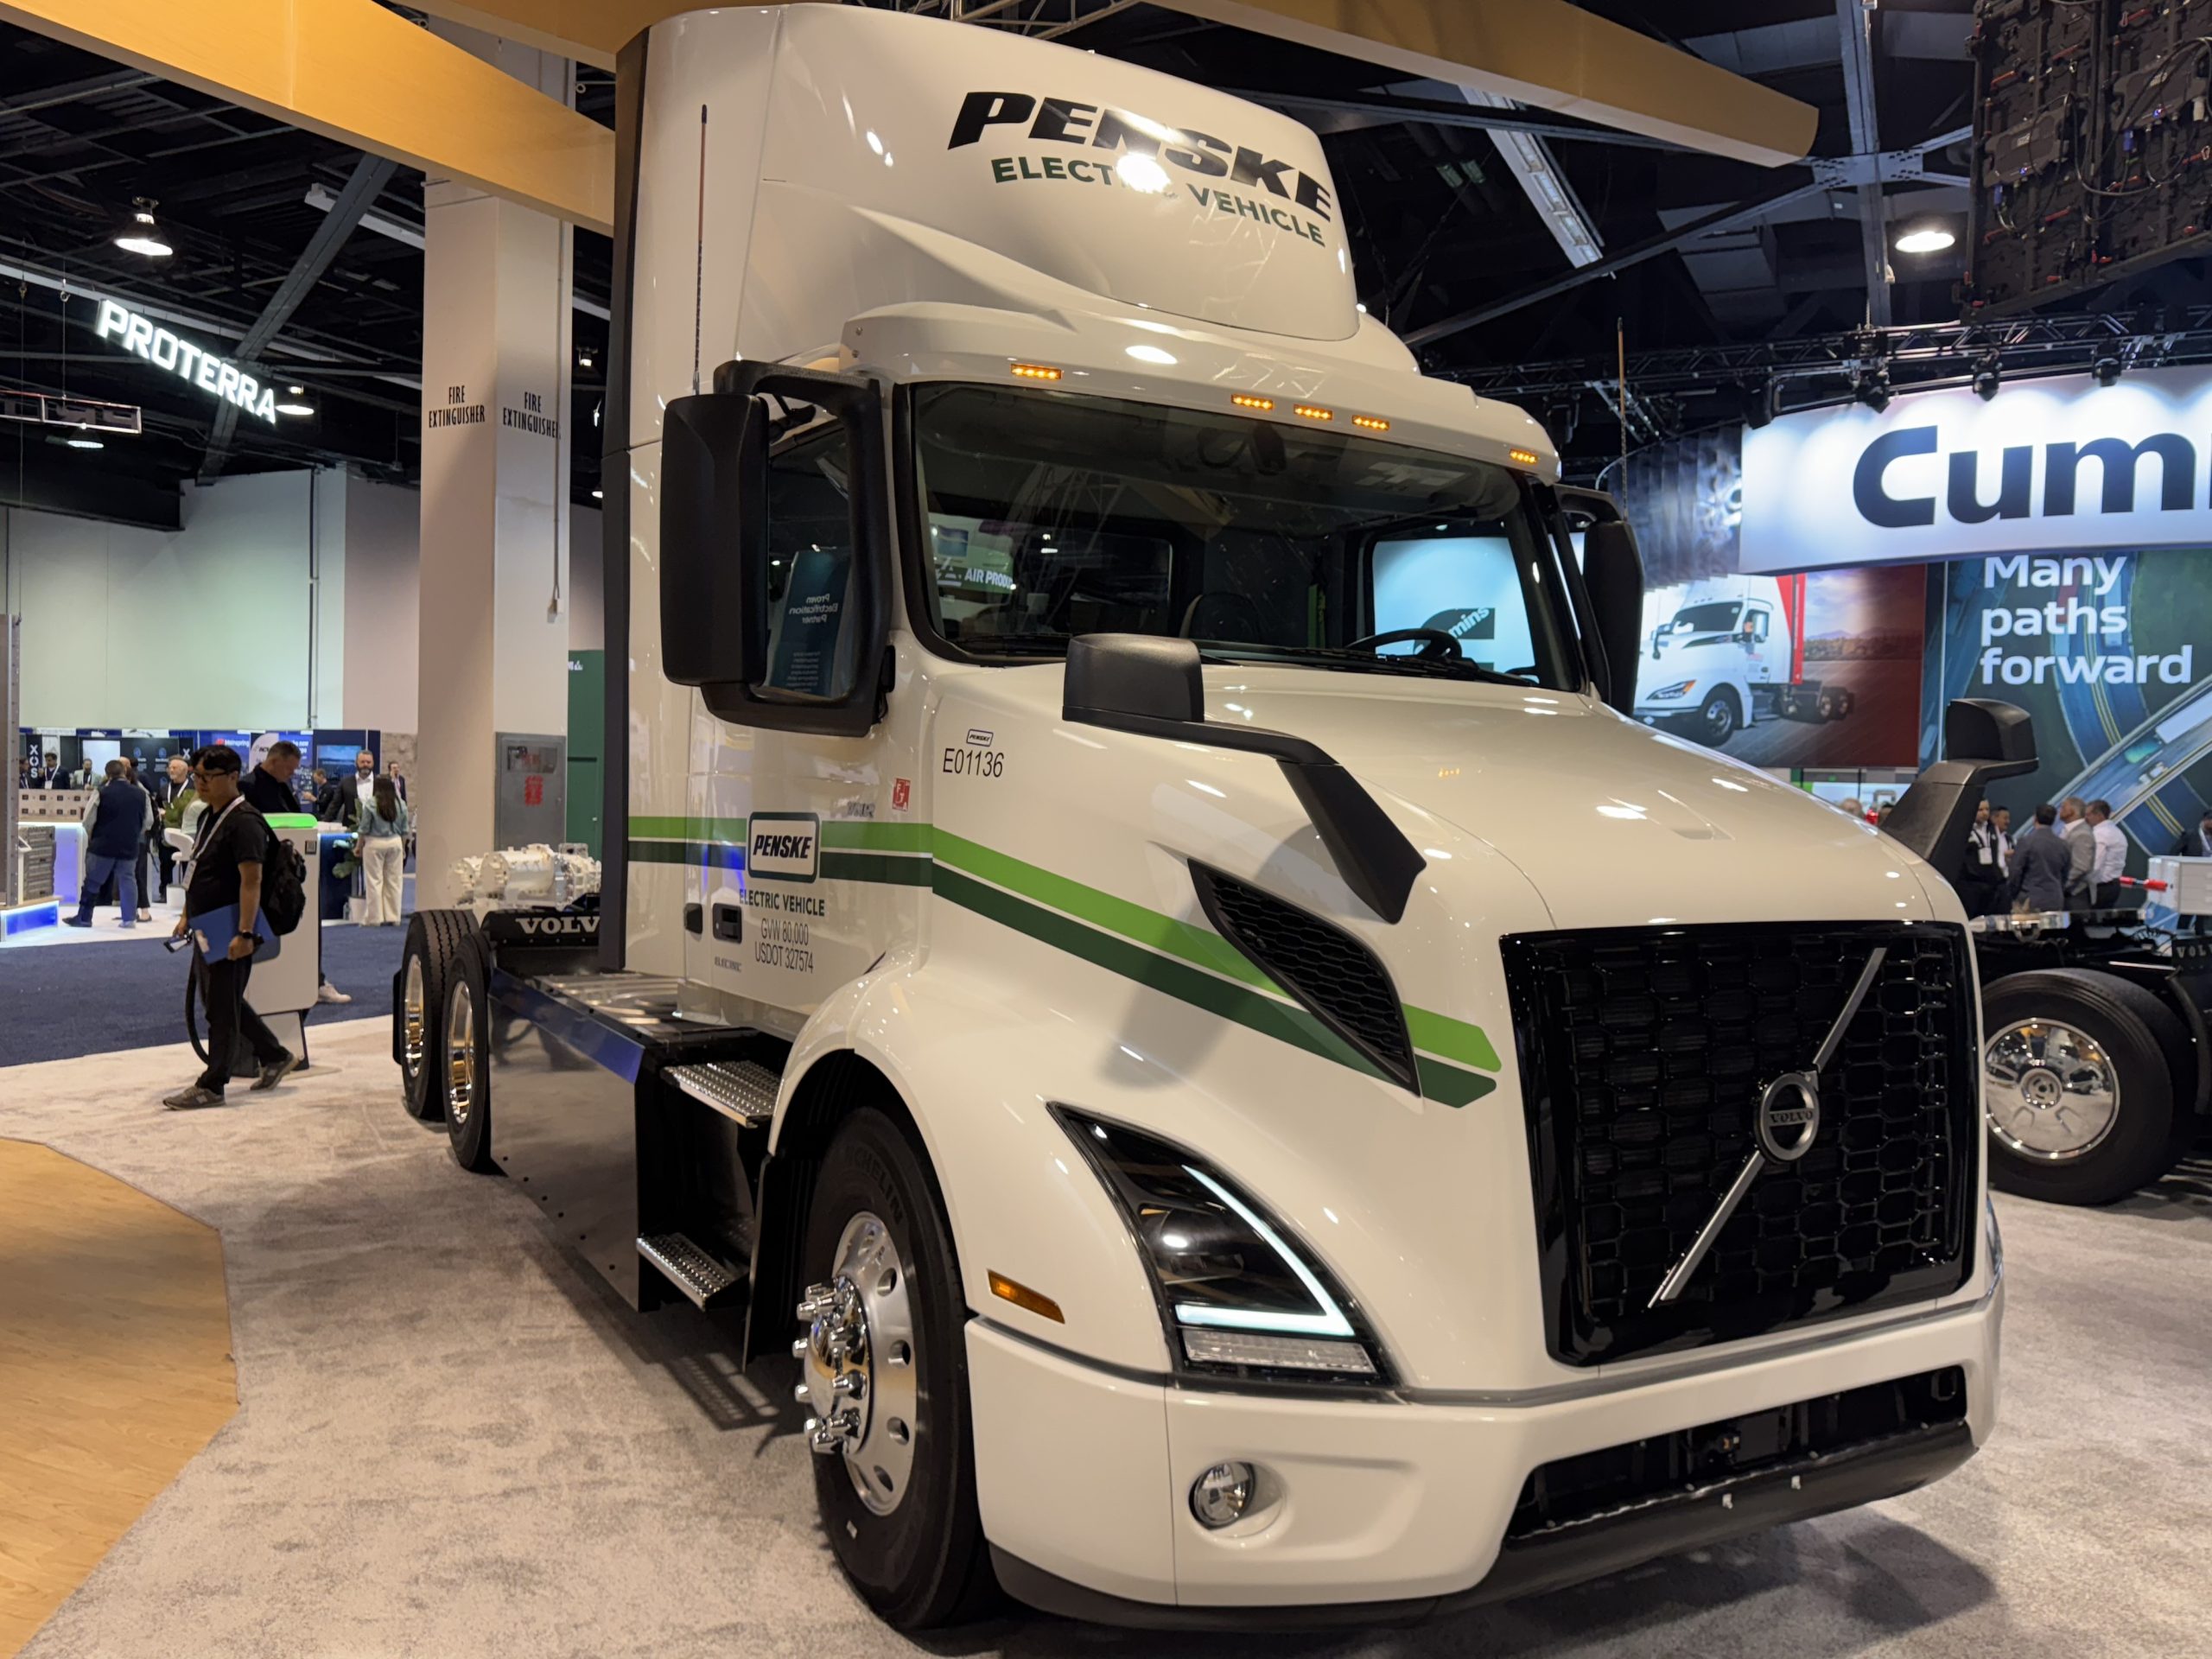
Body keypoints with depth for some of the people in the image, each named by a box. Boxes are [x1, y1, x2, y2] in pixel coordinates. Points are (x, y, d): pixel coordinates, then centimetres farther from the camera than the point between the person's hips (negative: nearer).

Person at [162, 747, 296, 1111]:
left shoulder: (244, 822, -17)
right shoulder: (210, 817, 13)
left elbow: (251, 881, -22)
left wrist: (245, 933, -27)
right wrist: (187, 915, 22)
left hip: (231, 929, -10)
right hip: (210, 928, 10)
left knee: (222, 1007, -2)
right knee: (227, 1001, 17)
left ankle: (212, 1085, 6)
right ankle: (275, 1056, 30)